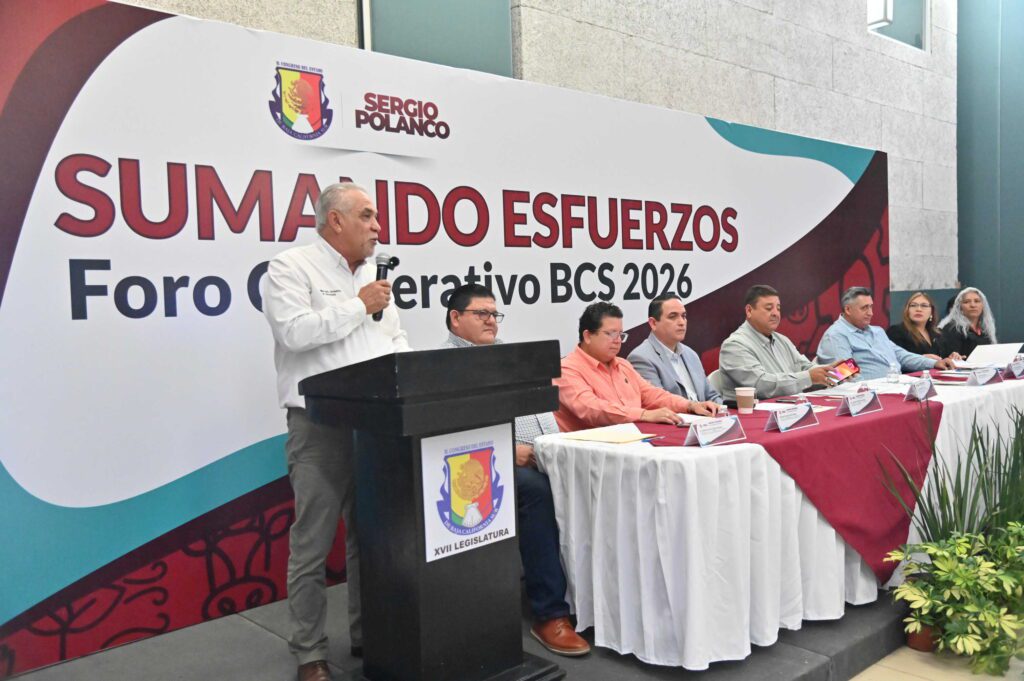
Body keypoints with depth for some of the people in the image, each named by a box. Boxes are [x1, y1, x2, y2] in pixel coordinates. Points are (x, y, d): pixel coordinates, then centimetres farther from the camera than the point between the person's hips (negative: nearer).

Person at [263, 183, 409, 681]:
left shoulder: (371, 273, 18)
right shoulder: (291, 268, -3)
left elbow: (396, 339, 19)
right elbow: (294, 331, -19)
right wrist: (359, 305, -10)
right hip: (321, 426, -6)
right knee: (313, 543, 0)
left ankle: (369, 636, 27)